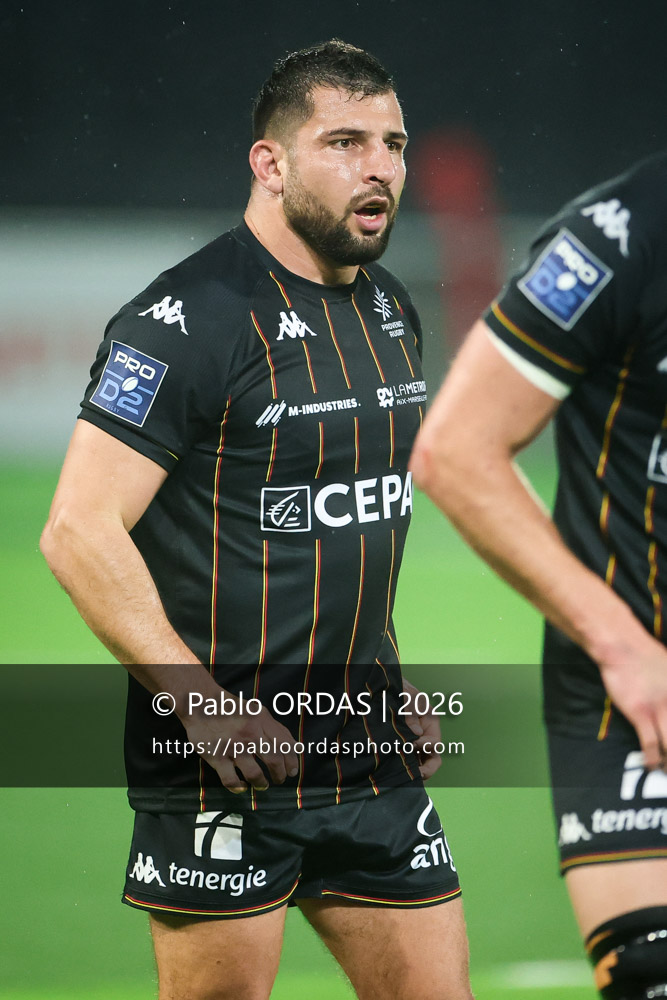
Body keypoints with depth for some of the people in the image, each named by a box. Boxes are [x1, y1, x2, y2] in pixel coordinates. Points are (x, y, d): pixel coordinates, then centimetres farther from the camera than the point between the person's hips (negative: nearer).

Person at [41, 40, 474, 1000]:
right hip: (225, 766, -7)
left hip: (366, 753, 8)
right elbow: (78, 533, -17)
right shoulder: (188, 320, -13)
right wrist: (204, 703, -21)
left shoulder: (391, 311, 13)